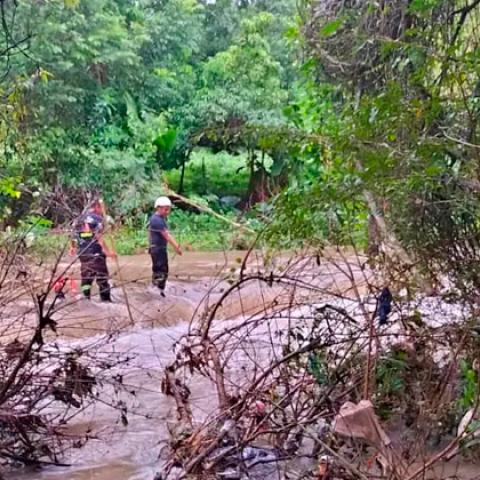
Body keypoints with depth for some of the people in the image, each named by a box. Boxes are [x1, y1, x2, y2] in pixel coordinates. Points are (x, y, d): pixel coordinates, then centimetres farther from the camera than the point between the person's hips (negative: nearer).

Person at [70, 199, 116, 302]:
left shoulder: (79, 219, 12)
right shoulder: (97, 218, -8)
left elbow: (75, 236, 12)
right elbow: (98, 237, -17)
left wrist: (73, 248, 28)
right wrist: (107, 251, -18)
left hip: (83, 254, 6)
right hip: (96, 253, -6)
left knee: (86, 278, 13)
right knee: (102, 278, 1)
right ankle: (106, 300, 2)